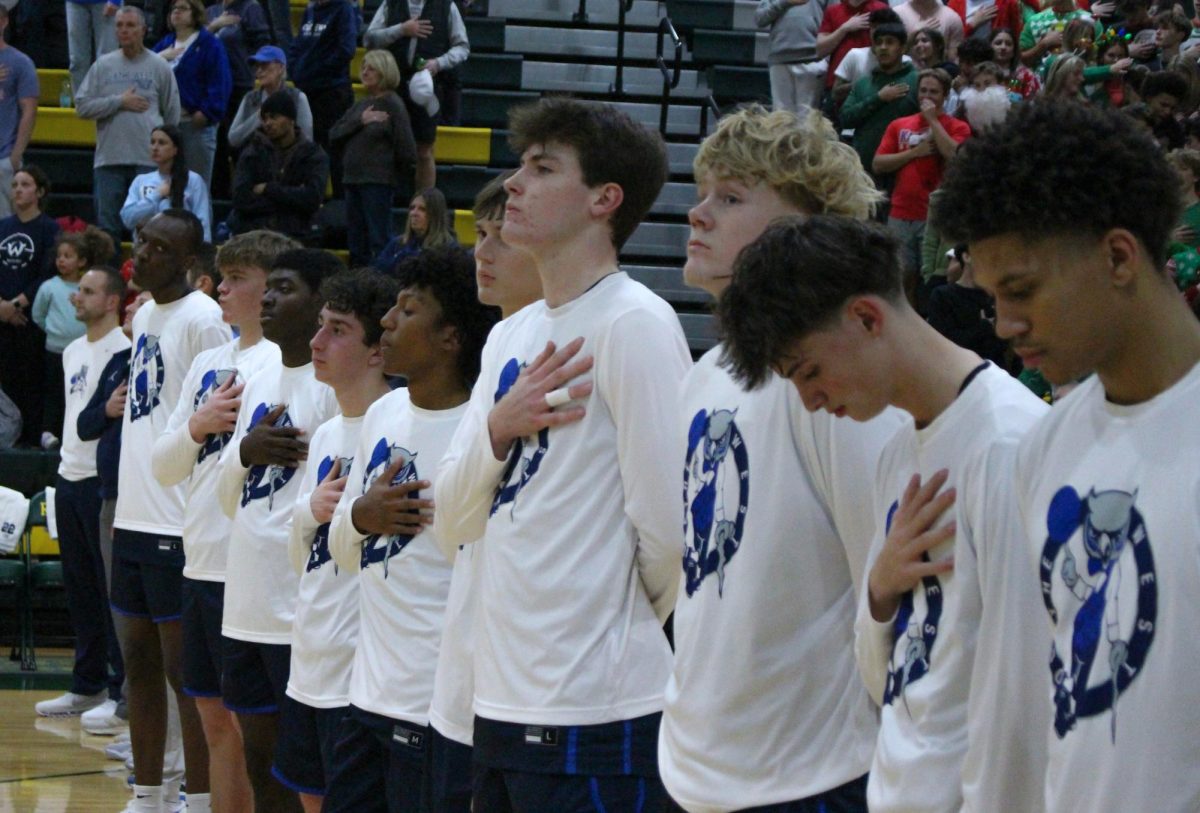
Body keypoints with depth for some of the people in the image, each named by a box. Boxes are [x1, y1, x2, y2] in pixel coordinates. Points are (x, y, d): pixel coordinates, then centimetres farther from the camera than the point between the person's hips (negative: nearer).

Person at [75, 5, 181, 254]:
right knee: (107, 226, 4)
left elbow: (172, 114, 10)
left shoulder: (159, 66, 5)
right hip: (109, 158, 2)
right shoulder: (103, 65, 7)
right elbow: (82, 106, 0)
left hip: (148, 159, -2)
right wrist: (120, 102, -8)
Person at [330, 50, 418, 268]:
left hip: (378, 183, -8)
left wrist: (396, 174, 0)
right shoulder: (360, 106, 16)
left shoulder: (392, 105, -6)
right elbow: (334, 135, 5)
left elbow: (406, 150, -10)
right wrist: (360, 121, -7)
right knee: (356, 243, 11)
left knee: (380, 241, -8)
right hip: (353, 180, 8)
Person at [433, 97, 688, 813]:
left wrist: (634, 623, 2)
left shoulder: (636, 323, -11)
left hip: (597, 718, -8)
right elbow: (454, 524, 11)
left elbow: (665, 522, -14)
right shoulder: (511, 335, 15)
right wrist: (498, 427, -6)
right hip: (500, 700, 8)